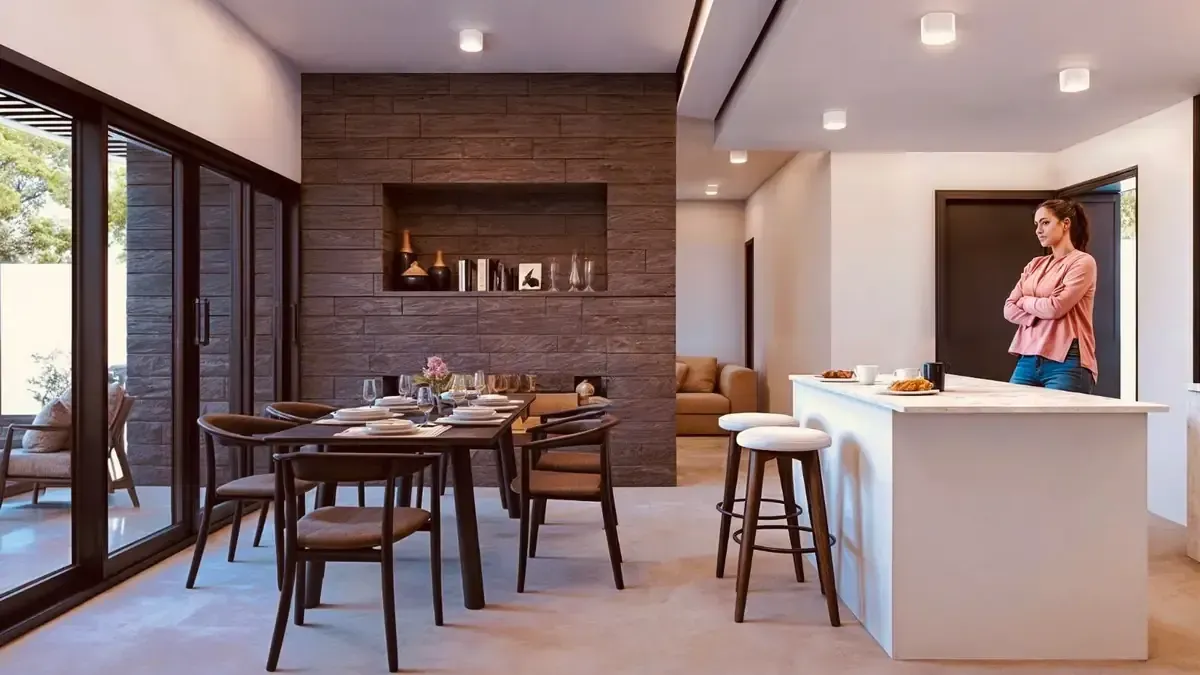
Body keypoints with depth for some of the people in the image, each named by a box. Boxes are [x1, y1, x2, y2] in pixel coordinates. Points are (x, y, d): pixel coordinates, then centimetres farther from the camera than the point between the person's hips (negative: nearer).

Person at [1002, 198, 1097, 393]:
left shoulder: (1082, 262, -2)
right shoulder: (1035, 265, 18)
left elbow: (1055, 307, -13)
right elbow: (1009, 309, 10)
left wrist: (1026, 301, 6)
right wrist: (1038, 315, -8)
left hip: (1066, 363, -6)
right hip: (1027, 359, 6)